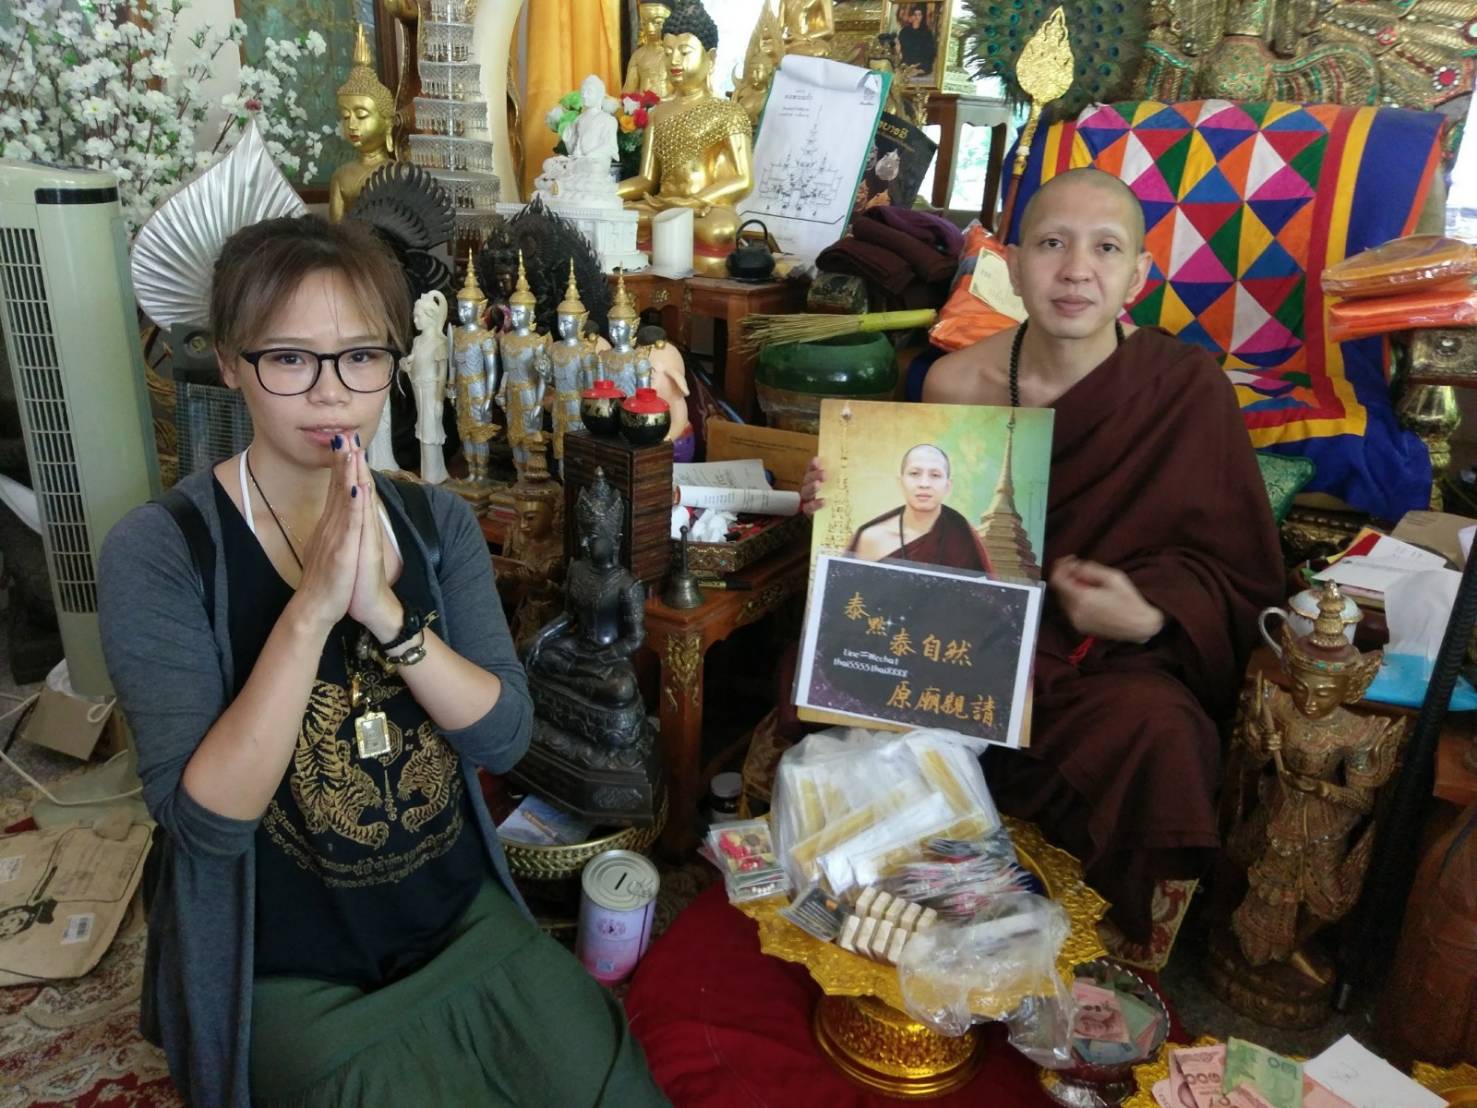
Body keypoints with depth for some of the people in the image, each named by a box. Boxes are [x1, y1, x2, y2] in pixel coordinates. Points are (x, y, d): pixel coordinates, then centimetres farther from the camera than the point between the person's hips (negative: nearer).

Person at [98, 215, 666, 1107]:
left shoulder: (438, 522, -2)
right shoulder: (157, 555, -14)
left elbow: (505, 736, -11)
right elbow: (205, 820, -20)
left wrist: (383, 611, -26)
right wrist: (310, 610, -32)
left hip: (469, 923, 4)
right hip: (292, 975, -3)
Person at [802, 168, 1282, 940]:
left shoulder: (1188, 391, -11)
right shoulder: (956, 381, -5)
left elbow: (1237, 575, -2)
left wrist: (1149, 616, -21)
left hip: (1108, 658, -1)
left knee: (1157, 733, -33)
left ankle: (1119, 952, 1)